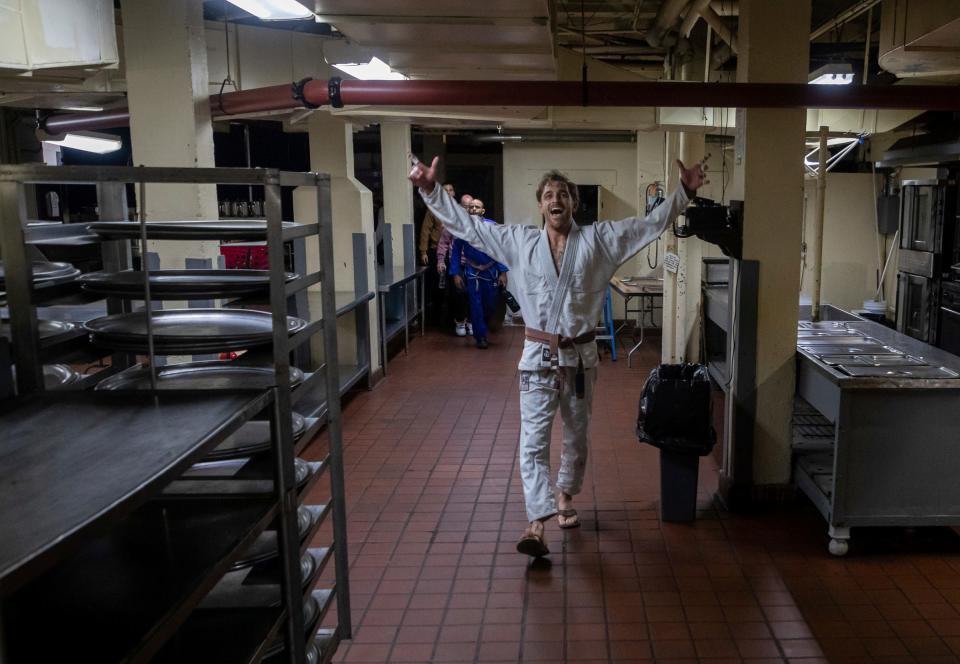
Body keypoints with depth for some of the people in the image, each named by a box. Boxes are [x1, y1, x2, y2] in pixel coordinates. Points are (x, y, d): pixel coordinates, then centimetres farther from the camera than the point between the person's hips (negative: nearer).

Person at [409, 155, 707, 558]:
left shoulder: (597, 240, -1)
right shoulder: (518, 241, -1)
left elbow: (652, 223, 0)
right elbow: (466, 224, 0)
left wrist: (684, 192, -10)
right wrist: (431, 190, -7)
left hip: (580, 355, 1)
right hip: (539, 356, -1)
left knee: (576, 436, 16)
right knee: (534, 441, -9)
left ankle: (566, 497, 41)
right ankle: (537, 525, -11)